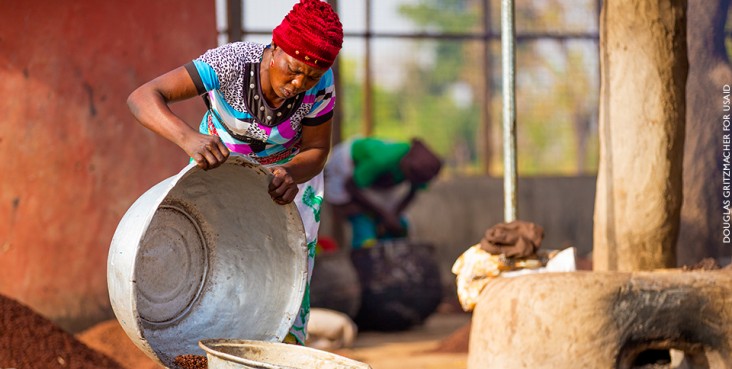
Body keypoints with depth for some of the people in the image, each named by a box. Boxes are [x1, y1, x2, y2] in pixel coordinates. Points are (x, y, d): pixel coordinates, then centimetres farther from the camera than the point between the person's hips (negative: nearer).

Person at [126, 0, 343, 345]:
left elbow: (316, 150, -16)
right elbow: (143, 97, -43)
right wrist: (188, 137, -61)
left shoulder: (320, 83, -29)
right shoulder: (231, 62, -37)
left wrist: (292, 175, -39)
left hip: (291, 170, 1)